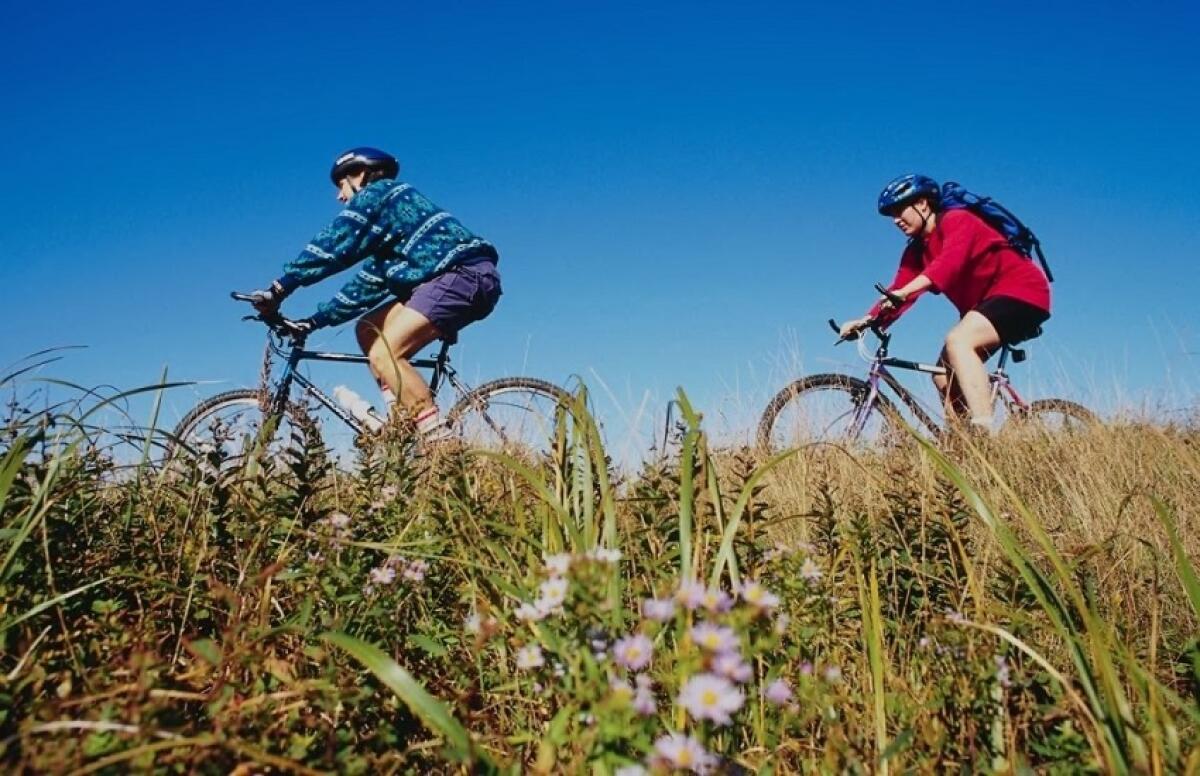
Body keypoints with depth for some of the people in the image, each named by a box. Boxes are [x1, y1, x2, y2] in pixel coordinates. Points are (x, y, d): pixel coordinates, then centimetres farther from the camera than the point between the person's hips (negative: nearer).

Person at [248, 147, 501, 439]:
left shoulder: (377, 192, 3)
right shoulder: (386, 233, 30)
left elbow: (333, 245, -8)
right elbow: (367, 285, 26)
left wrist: (280, 288, -9)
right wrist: (314, 321, 23)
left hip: (465, 274, -10)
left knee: (383, 354, -17)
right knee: (369, 330, 11)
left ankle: (439, 440, -19)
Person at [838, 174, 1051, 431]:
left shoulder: (956, 220, -14)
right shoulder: (916, 251, 8)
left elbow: (949, 263, -34)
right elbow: (898, 291, -4)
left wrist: (903, 292, -46)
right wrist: (866, 320, -20)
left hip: (1021, 290, -9)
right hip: (985, 303, 9)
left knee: (957, 340, -30)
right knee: (944, 374, 0)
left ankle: (984, 433, -36)